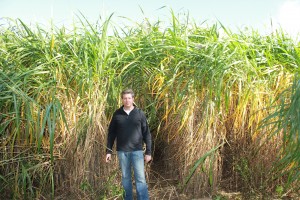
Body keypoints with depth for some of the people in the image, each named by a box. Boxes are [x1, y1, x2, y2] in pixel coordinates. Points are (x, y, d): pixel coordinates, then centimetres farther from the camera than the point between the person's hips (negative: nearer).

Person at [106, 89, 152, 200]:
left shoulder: (140, 113, -1)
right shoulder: (117, 114, 3)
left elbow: (146, 133, 1)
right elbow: (111, 133, 7)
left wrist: (148, 152, -2)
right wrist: (108, 151, 4)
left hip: (137, 151, -2)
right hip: (122, 151, 2)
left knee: (140, 178, -4)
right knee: (125, 178, 11)